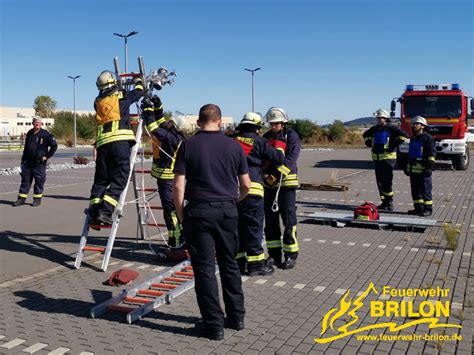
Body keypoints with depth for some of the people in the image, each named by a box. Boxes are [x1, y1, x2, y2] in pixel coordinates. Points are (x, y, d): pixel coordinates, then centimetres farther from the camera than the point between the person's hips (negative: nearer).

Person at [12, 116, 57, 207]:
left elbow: (54, 145, -3)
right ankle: (21, 198, 13)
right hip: (28, 161, 5)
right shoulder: (29, 133, 11)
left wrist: (47, 156, -7)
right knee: (25, 179, 7)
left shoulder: (45, 134, -6)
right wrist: (23, 160, 16)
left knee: (39, 180, 1)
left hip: (39, 162, -5)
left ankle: (37, 199, 11)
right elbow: (26, 147, 19)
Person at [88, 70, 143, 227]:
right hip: (120, 140, -5)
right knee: (119, 178, -5)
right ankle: (105, 212, -18)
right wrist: (138, 81, 47)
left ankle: (94, 214, 4)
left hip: (102, 142, 5)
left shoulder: (98, 101, 18)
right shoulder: (123, 96, 9)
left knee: (101, 180, 11)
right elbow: (139, 91, 27)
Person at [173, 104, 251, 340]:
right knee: (230, 264, 16)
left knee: (204, 268, 4)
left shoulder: (188, 146, -4)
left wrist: (181, 215, 3)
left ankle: (214, 325, 9)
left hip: (199, 212, -3)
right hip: (228, 211, 3)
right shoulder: (234, 146, 3)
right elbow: (246, 185, 6)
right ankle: (236, 316, 25)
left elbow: (178, 186, -7)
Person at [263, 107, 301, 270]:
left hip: (286, 182, -5)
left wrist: (278, 173, -27)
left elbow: (291, 158, -16)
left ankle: (291, 255, 4)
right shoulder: (266, 137, 13)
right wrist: (266, 174, -10)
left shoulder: (291, 136, -4)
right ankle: (274, 254, 17)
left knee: (288, 219, -4)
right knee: (270, 220, 8)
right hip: (269, 183, 6)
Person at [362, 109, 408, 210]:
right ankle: (384, 202, 18)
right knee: (380, 181, 9)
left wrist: (393, 145, -16)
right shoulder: (374, 129, 12)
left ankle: (389, 203, -2)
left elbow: (404, 135, -16)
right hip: (376, 158, 7)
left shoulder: (391, 128, -7)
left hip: (388, 157, -7)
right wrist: (369, 143, 17)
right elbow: (365, 134, 33)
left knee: (386, 181, -10)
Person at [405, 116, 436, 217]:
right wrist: (407, 167, 24)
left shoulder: (427, 138, -6)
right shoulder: (413, 138, 19)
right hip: (413, 169, 8)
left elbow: (432, 153, -10)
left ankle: (428, 209, 3)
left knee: (425, 190, -3)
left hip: (423, 170, -8)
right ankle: (418, 208, 19)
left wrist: (429, 166, -17)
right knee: (415, 190, 11)